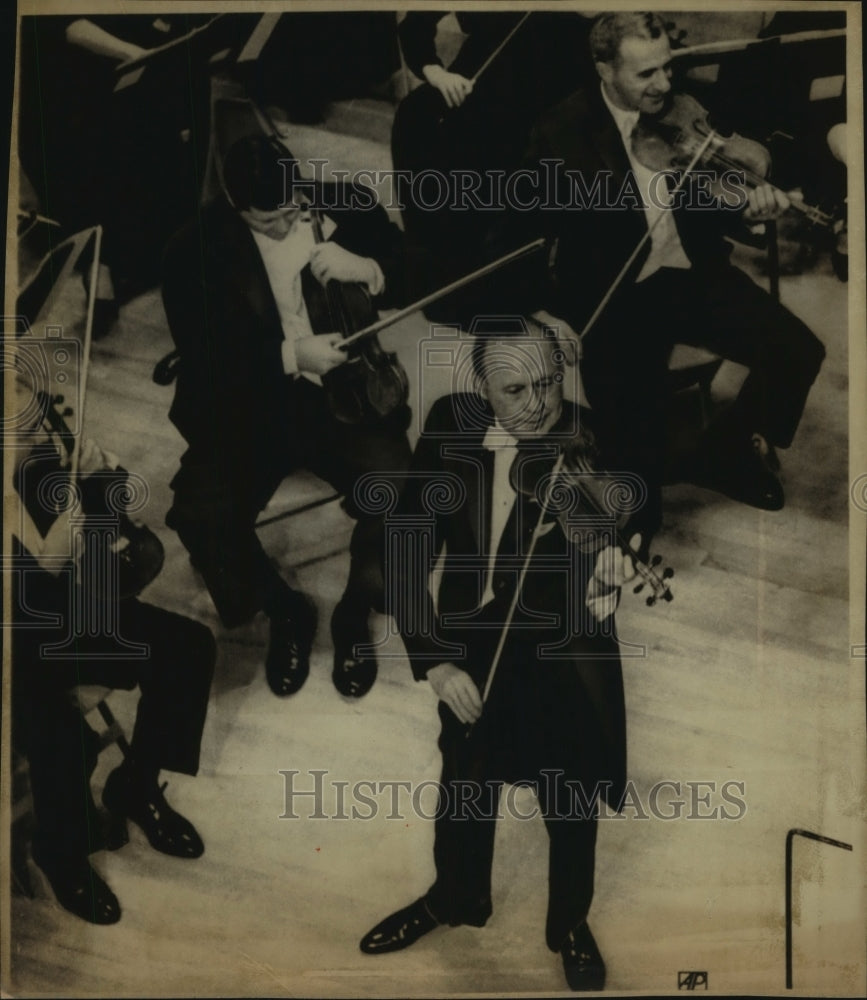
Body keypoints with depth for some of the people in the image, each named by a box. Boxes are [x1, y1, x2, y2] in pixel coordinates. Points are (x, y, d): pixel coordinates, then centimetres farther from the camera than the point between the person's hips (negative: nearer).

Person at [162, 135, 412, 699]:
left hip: (342, 391, 1)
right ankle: (286, 612, 6)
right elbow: (204, 356, -10)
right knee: (202, 516, -25)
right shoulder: (197, 251, -6)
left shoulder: (344, 205, -1)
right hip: (248, 406, 0)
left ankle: (353, 615, 4)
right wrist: (289, 356, -24)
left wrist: (369, 269, -16)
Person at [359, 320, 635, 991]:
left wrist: (604, 576, -52)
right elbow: (410, 546, -12)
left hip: (561, 658, -2)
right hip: (469, 646, 3)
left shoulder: (589, 446, -20)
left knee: (569, 801, 18)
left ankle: (570, 923, 47)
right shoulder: (452, 426, -13)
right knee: (464, 782, 24)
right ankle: (457, 898, 54)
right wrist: (432, 657, -18)